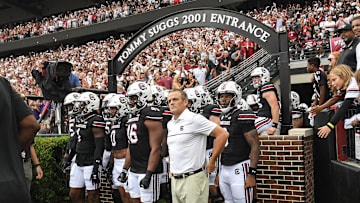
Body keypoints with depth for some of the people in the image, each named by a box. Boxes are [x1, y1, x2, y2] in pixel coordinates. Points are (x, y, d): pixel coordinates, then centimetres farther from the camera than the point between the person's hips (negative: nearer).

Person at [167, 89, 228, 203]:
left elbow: (223, 134, -15)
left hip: (192, 178, -7)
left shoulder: (194, 119, -12)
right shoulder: (170, 124, 12)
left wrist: (212, 162, -10)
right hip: (174, 180, 7)